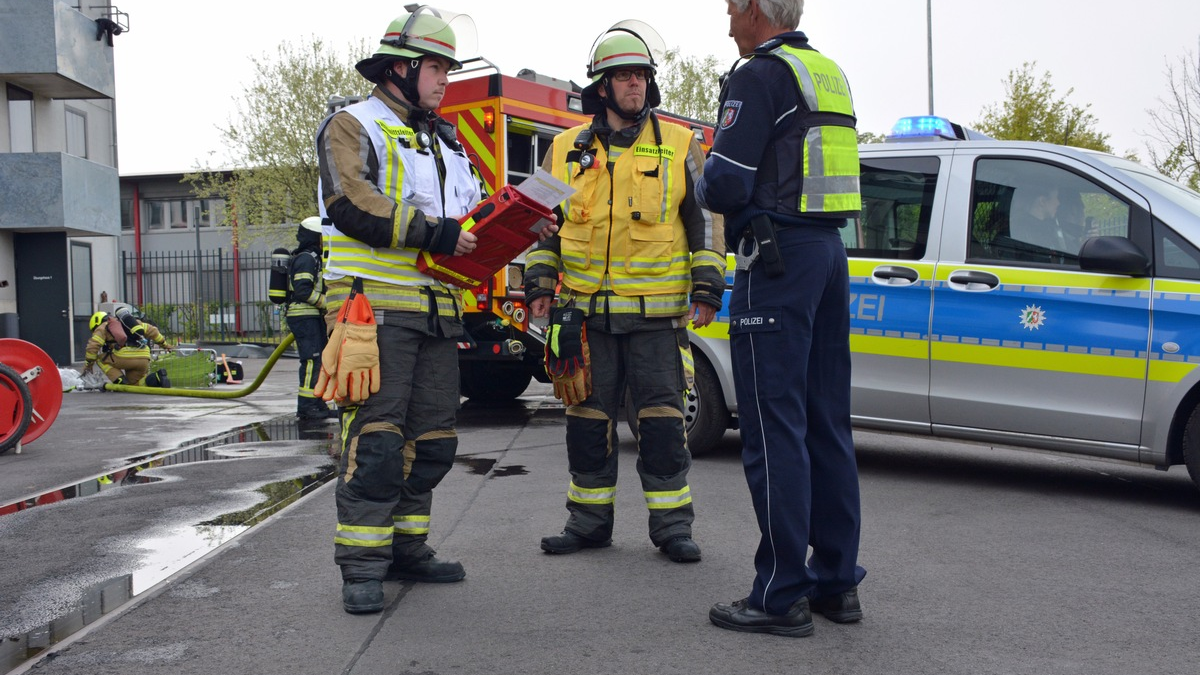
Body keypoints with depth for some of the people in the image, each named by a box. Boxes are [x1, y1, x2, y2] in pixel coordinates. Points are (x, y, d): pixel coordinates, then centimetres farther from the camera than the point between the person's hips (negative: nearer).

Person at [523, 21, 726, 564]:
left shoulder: (678, 147, 5)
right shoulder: (566, 150, 10)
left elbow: (705, 221, 7)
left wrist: (707, 287, 0)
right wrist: (539, 284, 7)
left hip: (657, 312, -2)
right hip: (586, 310, 2)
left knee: (661, 418, 0)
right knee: (588, 418, 7)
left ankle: (671, 524, 11)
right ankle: (589, 521, 20)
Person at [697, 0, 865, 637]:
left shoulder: (761, 74, -9)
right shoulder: (828, 75, 19)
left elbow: (726, 185, -16)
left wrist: (703, 181, 6)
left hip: (777, 256, -9)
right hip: (829, 251, 9)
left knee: (774, 425, -6)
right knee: (826, 424, 11)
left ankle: (781, 595, -2)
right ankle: (837, 582, 18)